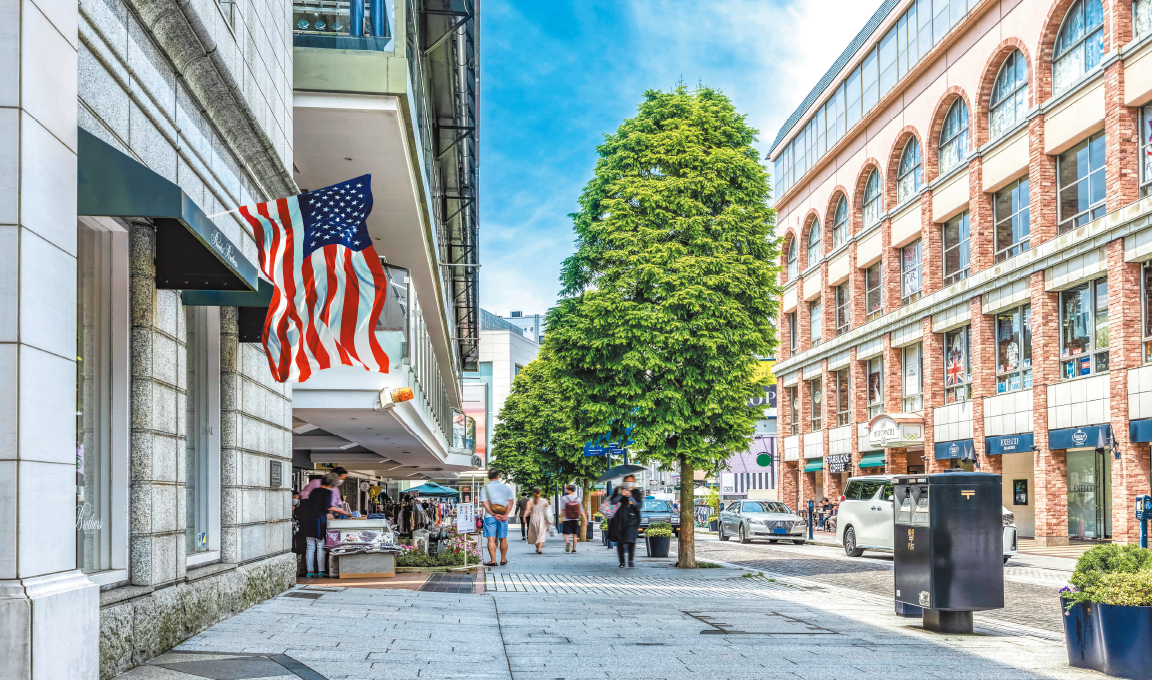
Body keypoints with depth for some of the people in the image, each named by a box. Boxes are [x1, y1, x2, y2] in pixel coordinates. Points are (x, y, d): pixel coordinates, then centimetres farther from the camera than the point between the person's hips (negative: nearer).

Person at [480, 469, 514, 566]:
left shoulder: (485, 488, -1)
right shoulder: (506, 487, 6)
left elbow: (484, 503, -10)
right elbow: (510, 502, 0)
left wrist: (493, 514, -13)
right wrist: (506, 514, -6)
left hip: (490, 517, -3)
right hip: (503, 516, 3)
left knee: (491, 539, -2)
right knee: (503, 539, 11)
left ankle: (493, 560, -7)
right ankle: (503, 559, 18)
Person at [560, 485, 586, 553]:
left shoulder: (564, 498, -4)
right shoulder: (578, 499, 3)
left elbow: (562, 510, -9)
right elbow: (581, 510, 1)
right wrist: (585, 519, 1)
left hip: (567, 519, -2)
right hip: (575, 519, 2)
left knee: (566, 533, 1)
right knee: (575, 535, 10)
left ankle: (567, 542, -29)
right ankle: (574, 548, 8)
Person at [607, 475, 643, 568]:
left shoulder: (636, 493, 9)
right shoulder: (618, 490, 11)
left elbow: (638, 505, -3)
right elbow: (613, 501, -2)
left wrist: (630, 496, -15)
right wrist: (621, 495, -17)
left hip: (632, 519, -2)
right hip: (619, 519, 2)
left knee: (631, 540, -15)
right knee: (619, 541, 2)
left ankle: (630, 560, -6)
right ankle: (621, 561, 12)